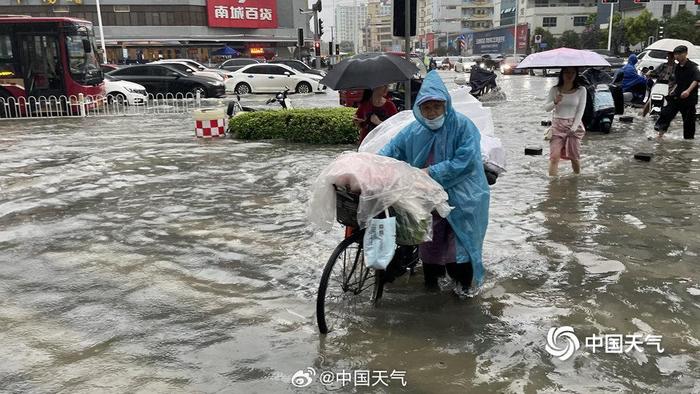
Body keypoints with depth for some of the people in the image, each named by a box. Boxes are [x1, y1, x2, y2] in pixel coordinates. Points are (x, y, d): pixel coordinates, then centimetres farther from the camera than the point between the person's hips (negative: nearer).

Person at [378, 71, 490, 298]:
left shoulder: (462, 126, -15)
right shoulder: (415, 130, 0)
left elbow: (465, 162, -21)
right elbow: (392, 149, 5)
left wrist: (431, 172, -23)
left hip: (458, 196, -4)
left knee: (459, 239, 4)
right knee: (429, 238, 14)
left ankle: (465, 281, 25)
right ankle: (431, 278, 33)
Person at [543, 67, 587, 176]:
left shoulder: (581, 90, 1)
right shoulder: (554, 89, 3)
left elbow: (580, 110, -2)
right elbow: (546, 108, 2)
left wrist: (574, 128, -11)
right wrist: (555, 102, -19)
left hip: (574, 125, 0)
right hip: (557, 125, 0)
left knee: (575, 157, 6)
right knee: (554, 157, -11)